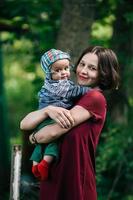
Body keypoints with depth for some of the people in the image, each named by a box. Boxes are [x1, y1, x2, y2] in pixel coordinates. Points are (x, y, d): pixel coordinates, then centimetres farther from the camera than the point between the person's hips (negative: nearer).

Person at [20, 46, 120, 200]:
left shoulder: (96, 98, -12)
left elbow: (54, 132, -19)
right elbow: (24, 124, 0)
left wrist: (33, 138, 1)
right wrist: (48, 110, -18)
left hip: (76, 182, -6)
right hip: (51, 179, 6)